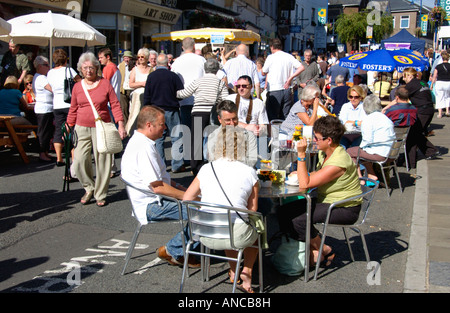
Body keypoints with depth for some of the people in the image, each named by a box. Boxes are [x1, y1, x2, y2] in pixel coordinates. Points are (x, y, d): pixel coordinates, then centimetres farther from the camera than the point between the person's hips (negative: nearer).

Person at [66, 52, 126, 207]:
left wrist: (120, 124, -8)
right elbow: (73, 110, 16)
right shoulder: (77, 87, 9)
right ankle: (89, 188, 17)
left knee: (102, 162, -1)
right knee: (79, 161, -6)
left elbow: (115, 105, 0)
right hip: (82, 128, 2)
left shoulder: (105, 84, 1)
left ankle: (100, 195, 14)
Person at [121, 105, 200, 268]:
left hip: (154, 201, 11)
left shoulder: (140, 142, 15)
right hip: (152, 207, -11)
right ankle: (172, 251, -5)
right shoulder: (143, 148, -20)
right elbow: (158, 187, -23)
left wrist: (183, 189, 11)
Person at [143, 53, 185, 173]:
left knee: (158, 139, 9)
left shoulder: (151, 76, -1)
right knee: (176, 138, 5)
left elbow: (146, 96, 3)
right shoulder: (173, 76, -8)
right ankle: (177, 165, 5)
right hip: (171, 110, -2)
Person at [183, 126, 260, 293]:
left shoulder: (206, 169, 3)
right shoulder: (249, 172, -4)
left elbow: (186, 199, 8)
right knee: (256, 229, 30)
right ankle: (247, 272, 22)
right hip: (236, 237, -3)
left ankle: (234, 271, 42)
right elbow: (252, 209, 2)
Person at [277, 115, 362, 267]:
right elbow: (317, 175, 21)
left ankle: (324, 250, 1)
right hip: (325, 200, 9)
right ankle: (313, 248, 5)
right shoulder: (324, 153, 1)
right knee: (283, 212, -5)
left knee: (298, 219, -25)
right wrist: (302, 174, 1)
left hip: (345, 209, -9)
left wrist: (301, 154, -27)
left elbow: (305, 184, -29)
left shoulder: (338, 162, -28)